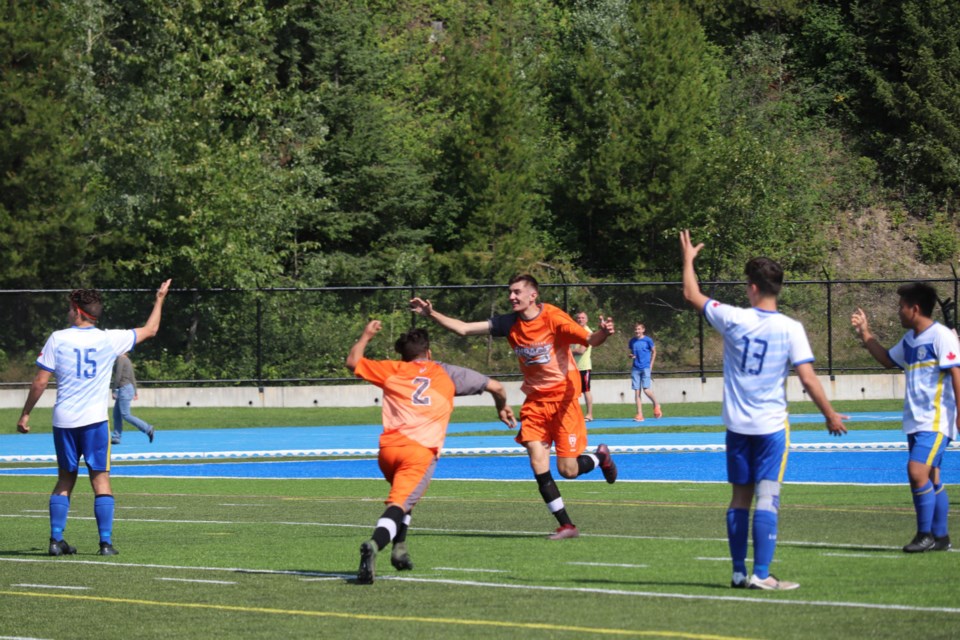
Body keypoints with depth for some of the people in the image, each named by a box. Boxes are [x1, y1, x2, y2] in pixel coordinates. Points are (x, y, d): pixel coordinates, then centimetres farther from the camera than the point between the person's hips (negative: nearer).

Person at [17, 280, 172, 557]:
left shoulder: (58, 339, -2)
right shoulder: (110, 339, 0)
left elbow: (40, 382, -3)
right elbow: (150, 330, 14)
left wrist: (25, 414, 8)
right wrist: (159, 300, 30)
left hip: (64, 420, 1)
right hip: (95, 420, -1)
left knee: (65, 480, 12)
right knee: (101, 480, 2)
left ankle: (56, 539, 7)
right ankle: (106, 542, -4)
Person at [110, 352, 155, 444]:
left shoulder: (120, 359, -11)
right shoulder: (127, 360, 15)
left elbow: (118, 375, -17)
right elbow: (133, 377, 17)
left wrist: (114, 391, -14)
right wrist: (135, 392, 20)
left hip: (124, 389, -10)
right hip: (129, 387, 10)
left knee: (125, 415, -9)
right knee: (116, 414, 10)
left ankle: (148, 429, -10)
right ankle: (116, 437, 8)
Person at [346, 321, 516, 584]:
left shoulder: (393, 370, 19)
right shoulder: (447, 373, 19)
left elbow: (353, 362, 30)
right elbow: (495, 387, 23)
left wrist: (366, 336, 45)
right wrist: (503, 407, 43)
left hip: (388, 447, 3)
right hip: (421, 452, -3)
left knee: (403, 495, 31)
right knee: (399, 505, -15)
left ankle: (400, 548, 19)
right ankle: (373, 545, -41)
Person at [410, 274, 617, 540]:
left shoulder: (554, 319, -15)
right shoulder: (510, 324, -1)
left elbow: (590, 340, -22)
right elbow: (463, 328, 0)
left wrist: (603, 333, -45)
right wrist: (431, 314, -9)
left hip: (563, 396, -5)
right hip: (534, 400, 5)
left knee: (567, 469, -5)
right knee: (539, 466, -8)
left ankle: (600, 457, 30)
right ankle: (566, 526, 2)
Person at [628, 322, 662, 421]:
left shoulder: (648, 340, -2)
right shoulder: (632, 341, 8)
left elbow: (654, 352, 6)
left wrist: (651, 365, 0)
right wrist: (631, 356, -4)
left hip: (646, 368, -4)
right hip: (635, 368, 4)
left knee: (646, 389, -14)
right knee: (637, 392, 0)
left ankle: (656, 405, 14)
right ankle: (639, 415, 3)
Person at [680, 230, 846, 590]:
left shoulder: (733, 319, -4)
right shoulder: (790, 329, -9)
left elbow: (692, 295, 11)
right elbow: (808, 378, -11)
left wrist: (688, 259, 26)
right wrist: (830, 416, 1)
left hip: (737, 425, 3)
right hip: (771, 425, -3)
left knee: (740, 498, 11)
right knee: (767, 498, -5)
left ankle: (739, 572, 14)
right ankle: (760, 574, -12)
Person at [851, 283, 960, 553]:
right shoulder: (909, 339, 15)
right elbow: (888, 360, 31)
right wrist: (865, 333, 23)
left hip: (936, 421, -9)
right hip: (916, 421, 9)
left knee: (917, 470, -18)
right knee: (930, 477, 9)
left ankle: (926, 535, -11)